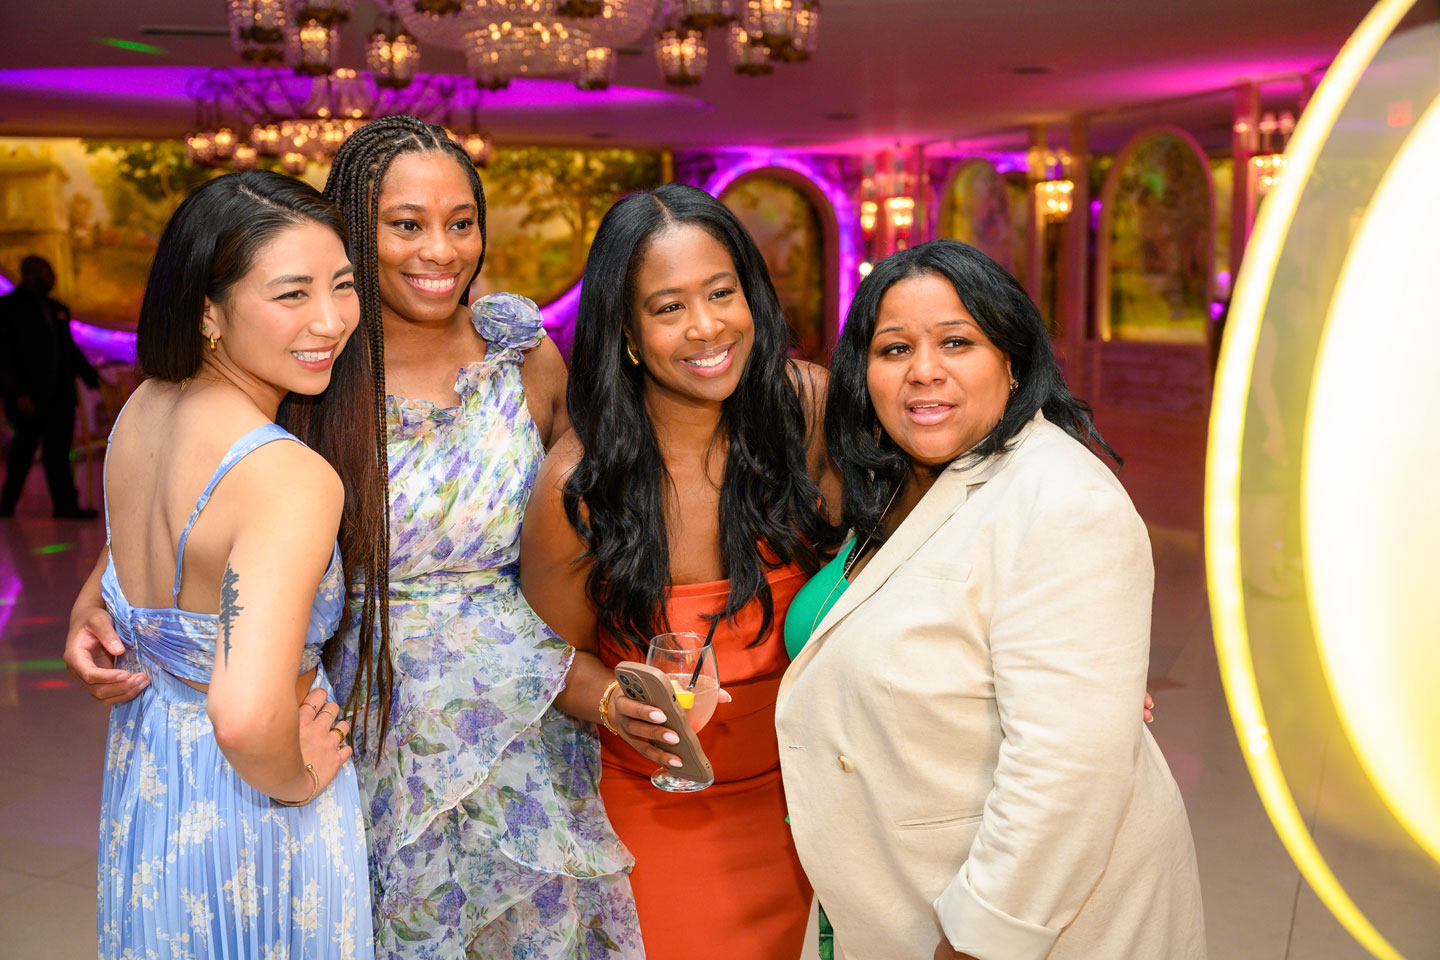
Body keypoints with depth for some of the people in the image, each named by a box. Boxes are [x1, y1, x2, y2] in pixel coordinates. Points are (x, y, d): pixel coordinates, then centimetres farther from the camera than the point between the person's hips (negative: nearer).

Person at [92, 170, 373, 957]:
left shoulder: (142, 406, -6)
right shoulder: (294, 478, -33)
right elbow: (246, 717, -41)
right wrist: (296, 777, -23)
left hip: (140, 769, 7)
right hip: (248, 812, -7)